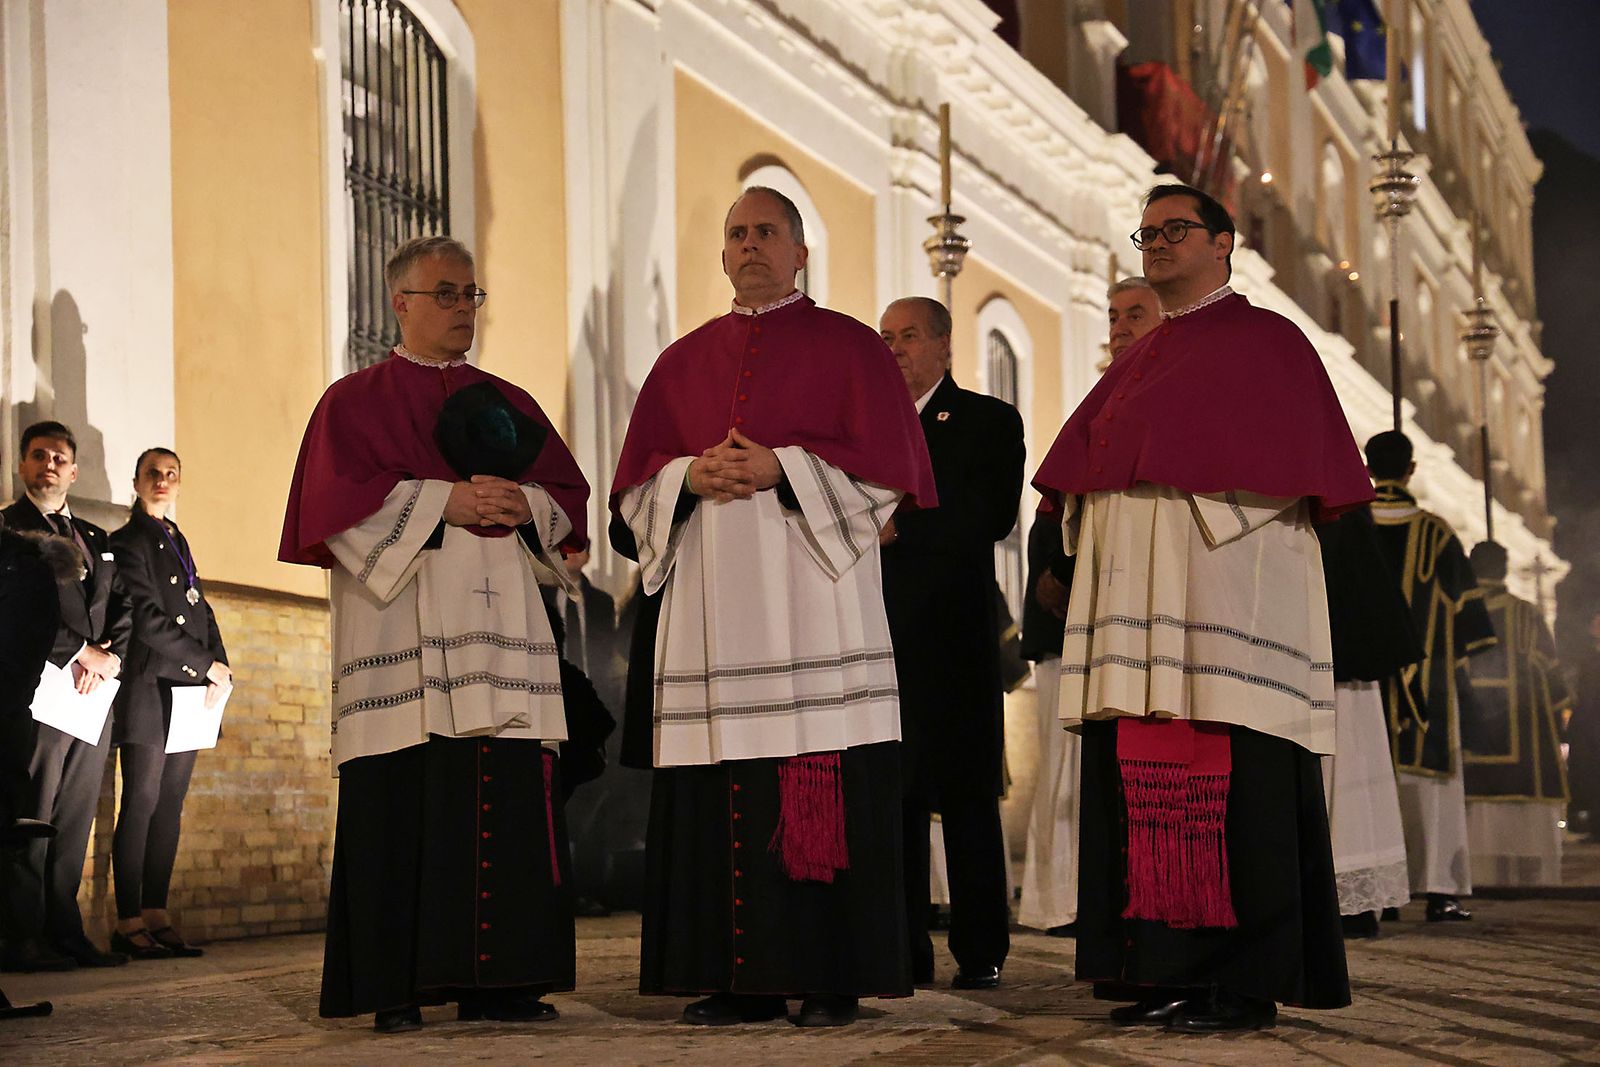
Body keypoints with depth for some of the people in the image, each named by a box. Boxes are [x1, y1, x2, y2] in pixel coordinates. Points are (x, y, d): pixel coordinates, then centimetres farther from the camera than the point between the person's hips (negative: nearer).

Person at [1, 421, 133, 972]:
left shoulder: (96, 539, 23)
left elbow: (122, 606, 16)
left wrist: (110, 657, -4)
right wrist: (80, 653, -12)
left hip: (94, 696, 6)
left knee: (75, 822, 5)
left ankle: (66, 933, 7)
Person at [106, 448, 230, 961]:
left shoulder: (178, 543, 21)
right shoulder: (127, 542, -2)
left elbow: (202, 612, 20)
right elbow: (147, 620, -11)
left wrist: (221, 668, 3)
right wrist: (206, 665, -11)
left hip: (190, 691, 7)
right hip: (149, 688, -7)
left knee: (170, 807, 4)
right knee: (142, 803, -9)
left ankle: (157, 917, 5)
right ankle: (130, 923, -8)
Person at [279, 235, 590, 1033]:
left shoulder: (508, 403, 19)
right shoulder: (354, 401, 8)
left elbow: (569, 494, 14)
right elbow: (340, 500, -6)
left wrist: (520, 503, -7)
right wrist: (446, 501, -13)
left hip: (497, 623, 4)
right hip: (400, 633, -4)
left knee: (508, 803, -3)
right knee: (399, 807, -7)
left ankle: (496, 981, 1)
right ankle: (394, 990, -4)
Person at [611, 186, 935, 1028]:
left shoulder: (847, 346, 8)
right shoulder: (684, 361, 19)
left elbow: (882, 464, -1)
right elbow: (639, 481, 15)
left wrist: (781, 469, -11)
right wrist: (692, 477, -5)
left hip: (813, 599, -4)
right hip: (714, 604, 4)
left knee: (824, 795, -8)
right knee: (721, 798, 0)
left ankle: (831, 979, -4)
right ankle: (741, 979, 5)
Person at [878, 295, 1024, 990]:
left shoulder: (988, 422, 5)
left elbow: (991, 517, -10)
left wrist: (899, 524, -15)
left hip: (953, 634, -4)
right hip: (881, 637, 4)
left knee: (966, 799, -2)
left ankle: (980, 951, 4)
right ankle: (904, 951, 9)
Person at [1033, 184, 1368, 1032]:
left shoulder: (1267, 341, 3)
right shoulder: (1139, 359, 23)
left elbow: (1286, 466, -6)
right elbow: (1083, 464, 22)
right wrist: (1091, 520, 4)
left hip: (1225, 583, -7)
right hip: (1139, 597, 7)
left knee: (1230, 783, -10)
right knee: (1145, 775, 2)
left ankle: (1247, 985, -7)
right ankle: (1167, 972, 5)